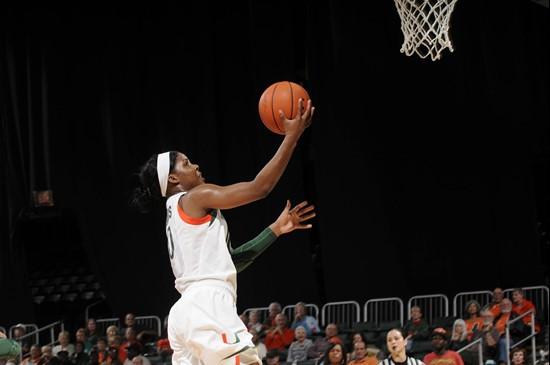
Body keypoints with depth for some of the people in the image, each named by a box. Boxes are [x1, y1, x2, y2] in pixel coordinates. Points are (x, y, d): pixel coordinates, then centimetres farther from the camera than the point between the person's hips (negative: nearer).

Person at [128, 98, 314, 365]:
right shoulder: (196, 197, 0)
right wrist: (292, 136, -1)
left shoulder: (176, 214, 27)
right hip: (208, 307, -10)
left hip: (185, 312, 10)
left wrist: (277, 229, 25)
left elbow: (229, 261, 27)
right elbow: (260, 188, -6)